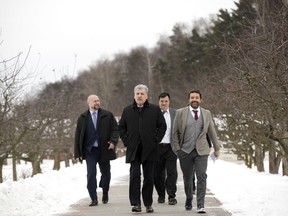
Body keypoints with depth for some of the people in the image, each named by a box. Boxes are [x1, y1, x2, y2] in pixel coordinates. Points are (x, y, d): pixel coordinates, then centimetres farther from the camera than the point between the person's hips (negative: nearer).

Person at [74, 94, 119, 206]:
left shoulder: (108, 115, 3)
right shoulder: (82, 118, 4)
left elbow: (115, 129, 4)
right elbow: (78, 136, 5)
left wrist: (113, 141, -16)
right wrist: (77, 153, 1)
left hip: (104, 149, 1)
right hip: (89, 150, -1)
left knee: (105, 172, 11)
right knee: (91, 174, -9)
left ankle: (105, 193, 35)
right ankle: (94, 199, -5)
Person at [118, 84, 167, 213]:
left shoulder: (155, 110, 5)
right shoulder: (127, 111, 8)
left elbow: (162, 126, 9)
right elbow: (121, 128, 15)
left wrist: (156, 140, 0)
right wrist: (126, 141, 4)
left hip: (149, 149, 0)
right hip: (133, 150, 0)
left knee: (149, 177, 5)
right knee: (134, 176, -11)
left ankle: (148, 204, 13)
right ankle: (136, 203, -10)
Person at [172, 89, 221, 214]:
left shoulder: (206, 114, 8)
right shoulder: (180, 113, 2)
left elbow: (212, 132, 14)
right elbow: (175, 132, 4)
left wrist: (216, 148, 15)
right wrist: (176, 149, -2)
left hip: (201, 151, 0)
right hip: (185, 151, 0)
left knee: (201, 177, -12)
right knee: (187, 178, 9)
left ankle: (200, 205, -14)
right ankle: (188, 200, 32)